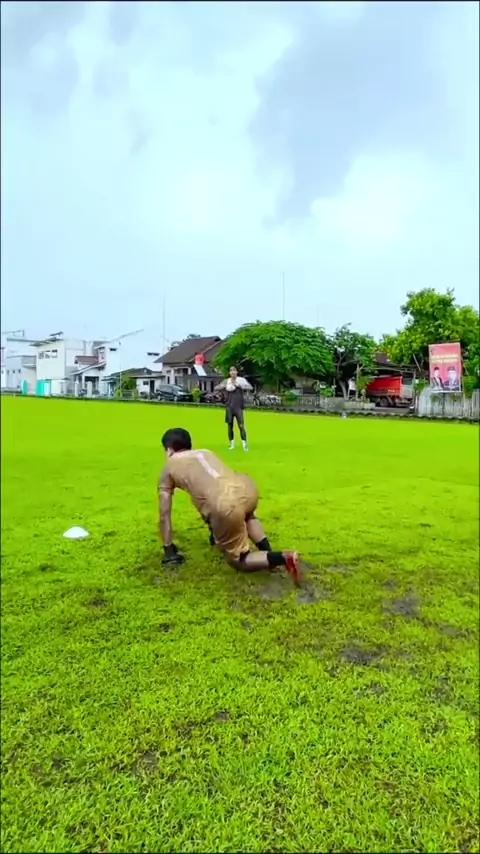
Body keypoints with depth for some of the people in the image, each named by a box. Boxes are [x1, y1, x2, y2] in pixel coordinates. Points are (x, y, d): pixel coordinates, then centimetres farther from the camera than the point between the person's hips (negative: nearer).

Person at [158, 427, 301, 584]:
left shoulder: (168, 469, 23)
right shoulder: (205, 452, 36)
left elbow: (164, 515, 22)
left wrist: (168, 550, 33)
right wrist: (214, 529, 57)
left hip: (226, 506, -6)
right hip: (247, 487, 6)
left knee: (238, 560, 16)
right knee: (246, 515, 43)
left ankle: (283, 558, -6)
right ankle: (267, 552, 25)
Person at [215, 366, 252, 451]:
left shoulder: (241, 380, -2)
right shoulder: (226, 381, 5)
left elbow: (250, 388, -12)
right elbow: (216, 388, 1)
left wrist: (239, 385, -21)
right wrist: (225, 387, -16)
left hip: (238, 407, -2)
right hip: (229, 407, 3)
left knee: (241, 426, -8)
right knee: (230, 426, 9)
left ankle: (244, 444, 1)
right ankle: (231, 443, 22)